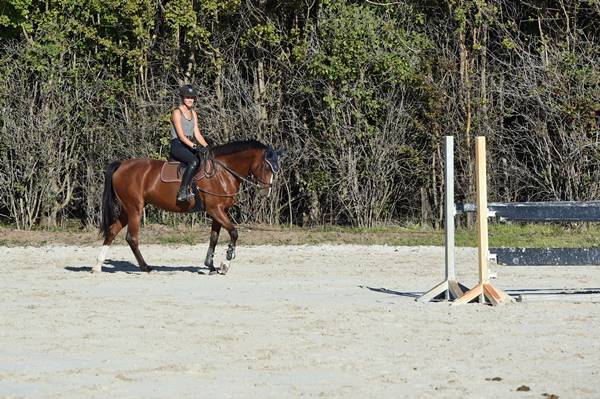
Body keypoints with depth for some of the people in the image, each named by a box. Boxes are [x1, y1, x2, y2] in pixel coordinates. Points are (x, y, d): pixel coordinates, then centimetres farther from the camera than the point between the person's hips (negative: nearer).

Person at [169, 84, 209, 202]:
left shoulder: (193, 113, 17)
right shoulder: (177, 112, -7)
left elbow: (197, 134, 14)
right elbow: (181, 135, -15)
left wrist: (206, 146, -1)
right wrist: (194, 146, -26)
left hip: (189, 145, 8)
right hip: (177, 145, -8)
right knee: (194, 161, -35)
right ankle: (182, 192, -36)